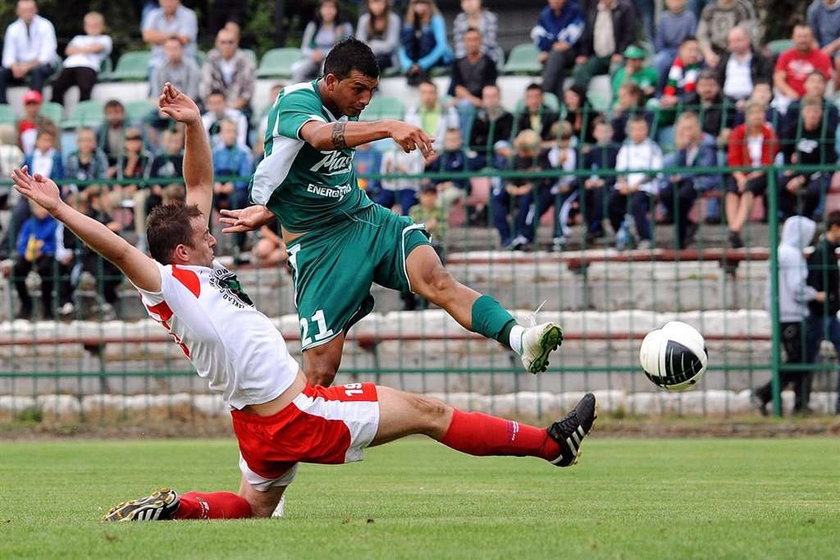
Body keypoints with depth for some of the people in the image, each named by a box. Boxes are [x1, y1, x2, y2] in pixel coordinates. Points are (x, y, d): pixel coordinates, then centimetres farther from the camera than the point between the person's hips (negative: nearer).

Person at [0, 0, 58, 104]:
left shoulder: (45, 26, -7)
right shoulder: (13, 29, 2)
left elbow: (46, 55, -14)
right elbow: (9, 56, -1)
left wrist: (28, 67, -27)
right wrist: (15, 67, -25)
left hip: (43, 65, -3)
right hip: (21, 66, 3)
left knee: (36, 71, -39)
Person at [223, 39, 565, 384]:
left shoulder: (348, 112, 12)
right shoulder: (295, 101, -14)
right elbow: (320, 136, -38)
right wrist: (388, 129, -52)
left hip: (365, 218, 6)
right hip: (317, 242, -5)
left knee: (437, 280, -24)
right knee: (319, 374, -10)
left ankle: (518, 338, -44)